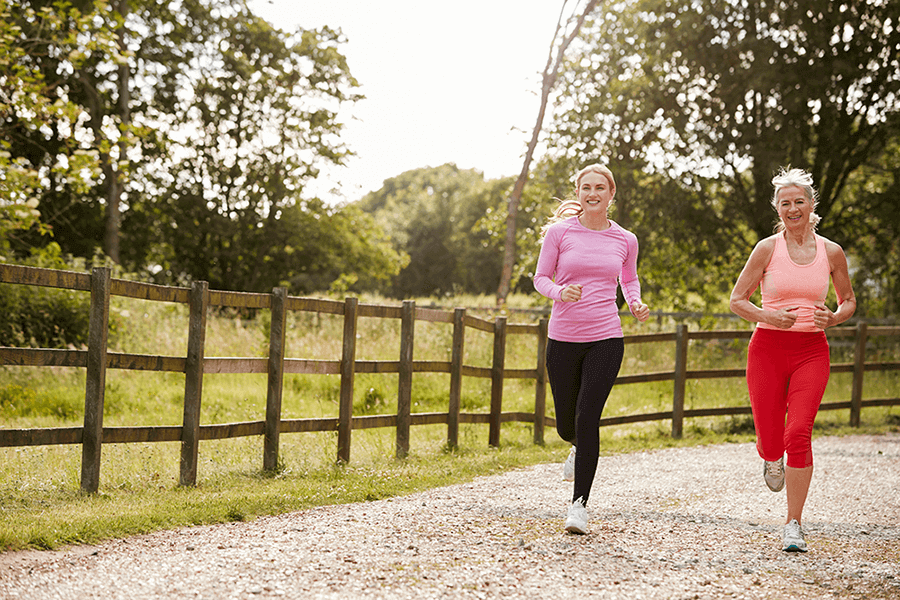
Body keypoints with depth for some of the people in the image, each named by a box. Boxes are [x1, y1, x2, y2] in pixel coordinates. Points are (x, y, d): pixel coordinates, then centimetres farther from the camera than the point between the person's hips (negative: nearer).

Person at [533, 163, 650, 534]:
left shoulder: (625, 240, 6)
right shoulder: (559, 232, 0)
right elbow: (541, 278, 5)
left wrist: (636, 303, 2)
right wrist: (560, 292, -17)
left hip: (605, 339, -1)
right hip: (563, 337, 1)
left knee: (587, 417, -13)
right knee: (566, 426, 9)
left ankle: (579, 503, -4)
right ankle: (580, 448, 48)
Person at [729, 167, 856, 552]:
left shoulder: (831, 252, 4)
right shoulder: (768, 248, -1)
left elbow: (849, 300, 17)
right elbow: (737, 300, 2)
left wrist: (833, 318, -6)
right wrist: (768, 316, -17)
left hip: (811, 351, 0)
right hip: (768, 348, 0)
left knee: (799, 434, -15)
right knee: (770, 440, 1)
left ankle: (794, 525, -5)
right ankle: (772, 460, 42)